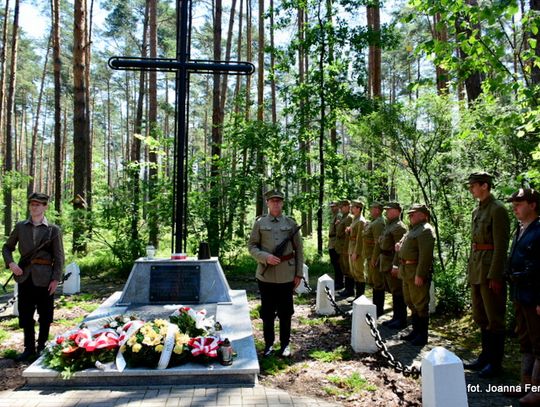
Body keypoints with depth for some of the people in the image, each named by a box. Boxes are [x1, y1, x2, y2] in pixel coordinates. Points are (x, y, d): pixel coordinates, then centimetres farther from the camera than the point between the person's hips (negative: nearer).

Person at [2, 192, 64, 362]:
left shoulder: (54, 230, -2)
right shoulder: (20, 227, 6)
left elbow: (59, 257, -2)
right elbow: (7, 248, 15)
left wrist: (56, 279, -9)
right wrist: (10, 263, -4)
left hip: (44, 278, -3)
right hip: (24, 276, 3)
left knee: (45, 315, 7)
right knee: (25, 314, 9)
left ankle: (42, 347, 22)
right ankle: (29, 348, 22)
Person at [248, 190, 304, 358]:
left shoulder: (291, 223, 3)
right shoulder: (259, 223, 2)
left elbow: (299, 250, 4)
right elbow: (251, 246, 1)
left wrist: (299, 274, 0)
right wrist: (266, 257, -17)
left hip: (287, 275, 0)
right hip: (266, 275, 0)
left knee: (285, 312, 9)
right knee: (267, 312, 9)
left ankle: (285, 344, 23)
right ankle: (268, 344, 24)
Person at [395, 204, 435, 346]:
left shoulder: (425, 230, -15)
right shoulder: (413, 229, 17)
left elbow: (426, 255, -22)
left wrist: (420, 275, -26)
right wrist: (399, 247, 7)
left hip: (417, 272, -10)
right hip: (407, 272, 10)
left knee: (420, 304, 0)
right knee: (411, 303, 18)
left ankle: (423, 335, 11)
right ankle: (416, 330, 30)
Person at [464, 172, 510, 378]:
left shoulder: (498, 209, -13)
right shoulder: (477, 211, 14)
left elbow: (501, 245, -17)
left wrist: (495, 276, -19)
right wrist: (471, 269, 16)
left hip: (490, 270, -9)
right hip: (476, 270, 9)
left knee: (494, 318, 2)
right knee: (480, 317, 17)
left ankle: (495, 362, 14)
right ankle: (486, 355, 30)